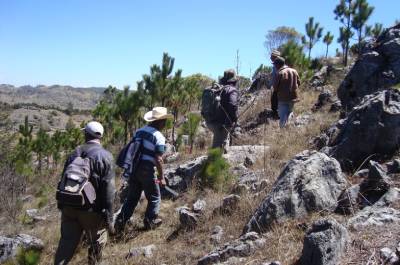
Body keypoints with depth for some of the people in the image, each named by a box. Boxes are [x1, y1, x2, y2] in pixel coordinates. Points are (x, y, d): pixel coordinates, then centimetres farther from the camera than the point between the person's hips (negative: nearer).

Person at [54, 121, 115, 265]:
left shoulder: (74, 153, 6)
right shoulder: (105, 156, -10)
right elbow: (108, 190, -15)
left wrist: (61, 205, 20)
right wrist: (108, 215, -10)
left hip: (70, 207, 5)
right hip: (92, 210, -4)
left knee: (67, 242, 13)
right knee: (97, 243, 16)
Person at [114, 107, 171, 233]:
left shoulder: (139, 131, 10)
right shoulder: (159, 137, -12)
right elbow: (158, 159, -16)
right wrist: (161, 177, -8)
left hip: (134, 168, 6)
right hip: (147, 170, -6)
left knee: (131, 197, 16)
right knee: (154, 197, 14)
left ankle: (120, 221, 12)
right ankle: (150, 221, 23)